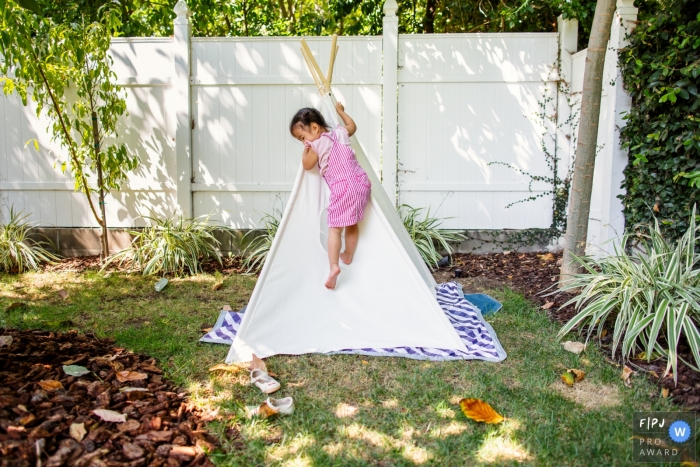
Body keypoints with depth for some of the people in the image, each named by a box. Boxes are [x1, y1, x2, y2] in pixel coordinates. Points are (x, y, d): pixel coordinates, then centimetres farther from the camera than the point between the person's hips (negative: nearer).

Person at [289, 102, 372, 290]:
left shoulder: (317, 144, -4)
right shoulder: (340, 132, 15)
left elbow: (307, 165, 10)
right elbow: (352, 126, 37)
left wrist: (305, 150, 23)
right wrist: (340, 111, 46)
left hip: (342, 189, -7)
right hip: (362, 182, 7)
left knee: (334, 228, -4)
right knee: (352, 224, 23)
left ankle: (334, 266, -16)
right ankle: (348, 255, 39)